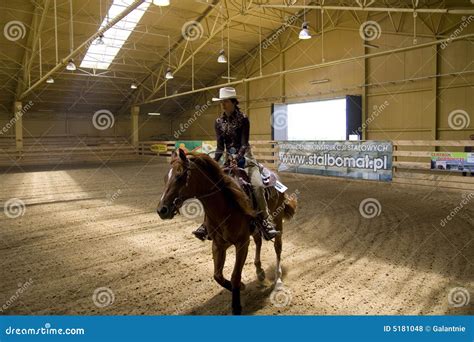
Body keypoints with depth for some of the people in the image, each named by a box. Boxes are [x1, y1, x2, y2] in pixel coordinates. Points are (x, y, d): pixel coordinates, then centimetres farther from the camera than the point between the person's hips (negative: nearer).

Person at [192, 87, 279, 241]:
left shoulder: (243, 119, -7)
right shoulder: (219, 122, 5)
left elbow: (244, 143, -14)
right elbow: (220, 147, 1)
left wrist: (238, 157, -31)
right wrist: (213, 163, -14)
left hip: (244, 157, -5)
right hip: (228, 158, 5)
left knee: (258, 185, -27)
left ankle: (266, 222, -16)